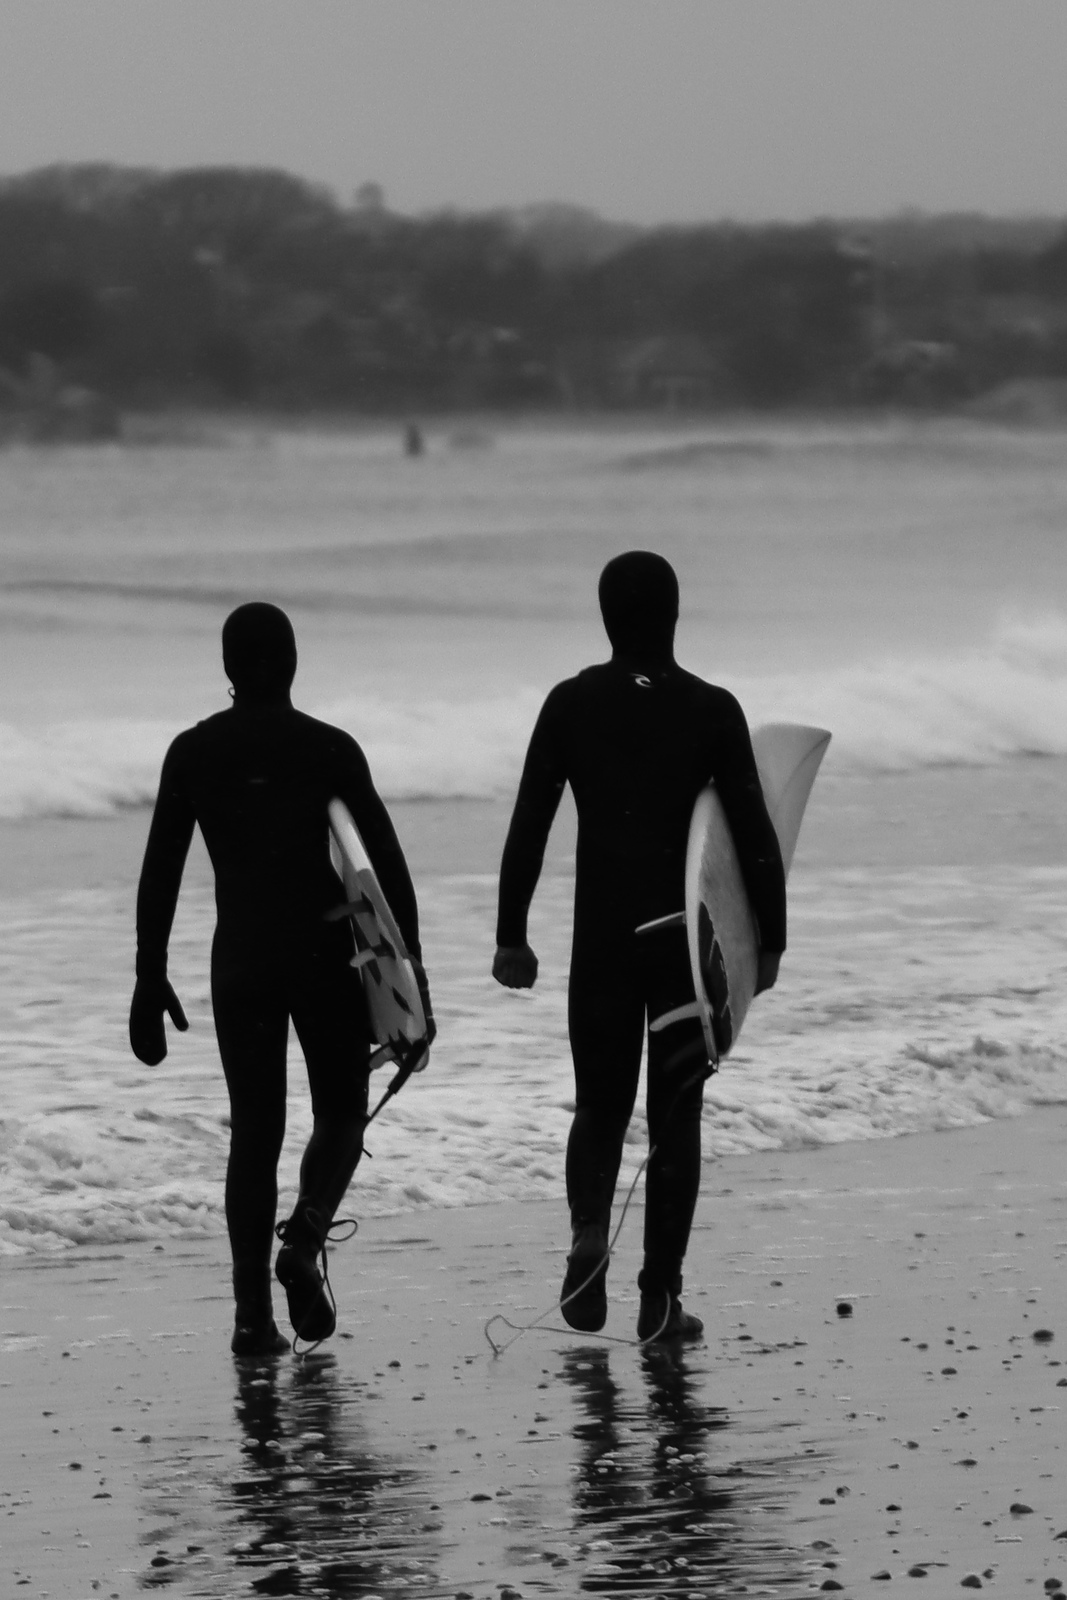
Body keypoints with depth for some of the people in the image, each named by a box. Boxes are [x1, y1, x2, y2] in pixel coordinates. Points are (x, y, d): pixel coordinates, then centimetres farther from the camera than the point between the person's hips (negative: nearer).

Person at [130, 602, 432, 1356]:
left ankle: (253, 1312, -1)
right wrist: (409, 958, 1)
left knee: (254, 1131, 8)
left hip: (240, 960, 2)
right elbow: (387, 859, -6)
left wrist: (150, 978, 4)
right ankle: (305, 1238, -13)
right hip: (325, 954, -2)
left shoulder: (194, 754, 1)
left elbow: (160, 873, 0)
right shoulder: (328, 750, -5)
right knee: (341, 1117, 14)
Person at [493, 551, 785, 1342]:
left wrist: (512, 936, 3)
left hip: (600, 941, 1)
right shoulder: (712, 711, -4)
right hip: (688, 937, -1)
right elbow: (755, 834, -5)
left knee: (600, 1105, 13)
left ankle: (589, 1230, -16)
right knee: (675, 1114, 7)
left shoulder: (572, 705, -1)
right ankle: (661, 1296, 4)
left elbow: (528, 826, -2)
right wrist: (770, 939, 2)